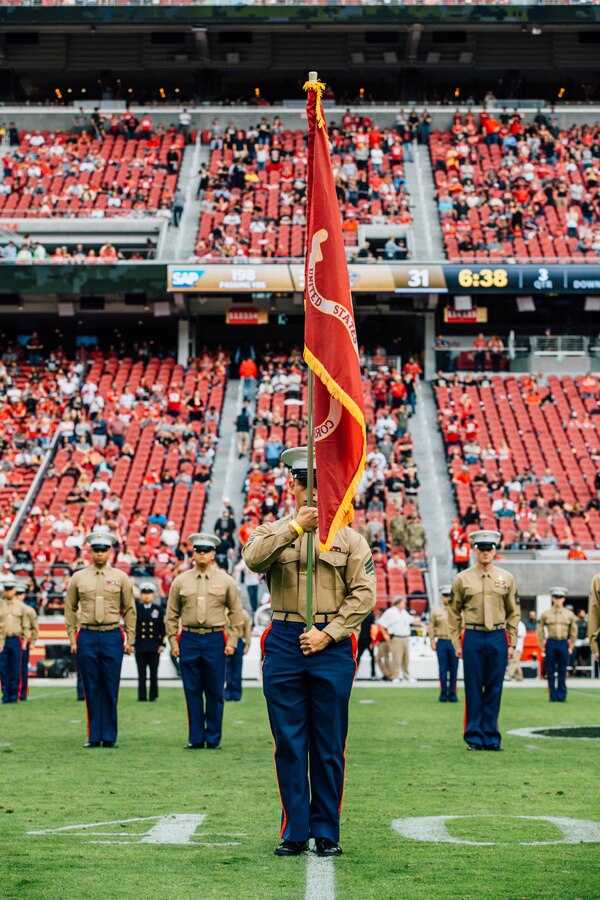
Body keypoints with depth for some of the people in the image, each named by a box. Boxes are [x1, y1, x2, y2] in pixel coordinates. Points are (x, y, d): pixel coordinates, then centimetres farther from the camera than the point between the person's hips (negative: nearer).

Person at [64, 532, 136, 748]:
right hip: (87, 637, 1)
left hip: (112, 636, -1)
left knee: (110, 689, 1)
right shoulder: (78, 578, 5)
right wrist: (72, 639, 4)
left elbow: (130, 610, 7)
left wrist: (130, 640, 3)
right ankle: (94, 737, 10)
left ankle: (109, 737, 8)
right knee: (91, 689, 3)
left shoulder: (120, 577, 4)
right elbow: (70, 609, 9)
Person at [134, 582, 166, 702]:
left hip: (154, 647, 1)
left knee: (154, 673, 5)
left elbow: (162, 628, 7)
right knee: (141, 674, 1)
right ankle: (141, 697, 4)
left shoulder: (158, 609, 6)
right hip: (140, 647, -1)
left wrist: (162, 644, 0)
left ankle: (153, 696, 11)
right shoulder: (136, 609, 3)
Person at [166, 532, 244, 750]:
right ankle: (196, 738, 10)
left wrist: (232, 642, -1)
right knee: (192, 692, 4)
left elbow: (236, 613, 6)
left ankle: (213, 739, 11)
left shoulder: (226, 581, 3)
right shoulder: (180, 581, 5)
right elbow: (172, 615, 9)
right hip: (189, 640, 1)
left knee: (215, 693, 3)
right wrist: (173, 641, 3)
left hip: (215, 640, -1)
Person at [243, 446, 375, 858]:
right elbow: (253, 558, -14)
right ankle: (294, 832, 10)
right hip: (284, 644, 1)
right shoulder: (272, 532, 8)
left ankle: (327, 832, 11)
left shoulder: (350, 539, 6)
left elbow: (364, 595, -1)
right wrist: (295, 526, -20)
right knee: (289, 743, 3)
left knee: (330, 746, 3)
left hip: (332, 647, -1)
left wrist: (327, 634, -10)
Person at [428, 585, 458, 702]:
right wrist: (432, 643, -1)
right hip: (442, 643, 0)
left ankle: (452, 693, 9)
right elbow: (431, 628, 6)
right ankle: (443, 693, 6)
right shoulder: (436, 612, 6)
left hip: (454, 643, 0)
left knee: (454, 669, 3)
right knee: (443, 669, 0)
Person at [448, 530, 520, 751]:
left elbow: (514, 613, 11)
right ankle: (474, 738, 8)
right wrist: (457, 644, 0)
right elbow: (454, 613, 5)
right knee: (473, 690, 1)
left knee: (494, 690, 4)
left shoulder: (506, 578, 7)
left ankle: (491, 738, 11)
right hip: (473, 639, -1)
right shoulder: (462, 579, 2)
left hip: (498, 638, 1)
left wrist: (512, 643, 5)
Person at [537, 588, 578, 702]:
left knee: (562, 671, 2)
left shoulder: (569, 615, 6)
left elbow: (574, 631, 13)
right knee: (550, 672, 0)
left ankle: (562, 696, 8)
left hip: (563, 644, 0)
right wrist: (542, 646, 6)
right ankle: (553, 696, 5)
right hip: (551, 644, 0)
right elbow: (540, 630, 10)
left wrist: (571, 646, 8)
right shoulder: (545, 614, 5)